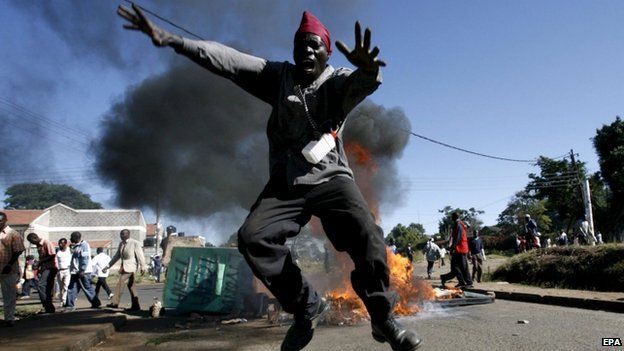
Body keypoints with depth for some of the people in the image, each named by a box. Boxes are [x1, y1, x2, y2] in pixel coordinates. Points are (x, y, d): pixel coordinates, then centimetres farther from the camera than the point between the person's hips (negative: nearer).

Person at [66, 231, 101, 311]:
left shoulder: (84, 245, -11)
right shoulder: (76, 247, 18)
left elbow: (85, 259, -19)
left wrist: (82, 270, -24)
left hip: (83, 272, -9)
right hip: (75, 272, 9)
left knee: (87, 288, -1)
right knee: (72, 289, 4)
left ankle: (96, 303, 10)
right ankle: (70, 305, 7)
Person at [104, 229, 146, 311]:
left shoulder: (135, 243, -8)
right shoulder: (121, 244, 13)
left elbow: (140, 255, -10)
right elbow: (116, 256, 19)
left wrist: (142, 267, -14)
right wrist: (108, 266, 15)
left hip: (130, 267, -7)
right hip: (124, 267, 7)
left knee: (120, 283, -14)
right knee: (131, 286, 8)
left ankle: (115, 303, -9)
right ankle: (135, 306, 11)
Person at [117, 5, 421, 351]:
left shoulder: (337, 81, 0)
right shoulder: (279, 76, 8)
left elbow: (360, 83, -24)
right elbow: (227, 60, -1)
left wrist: (367, 69, -50)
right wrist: (171, 39, -10)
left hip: (330, 177, -2)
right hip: (286, 182, 3)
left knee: (366, 234, -26)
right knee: (252, 236, -17)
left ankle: (383, 317, -7)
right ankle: (308, 307, -2)